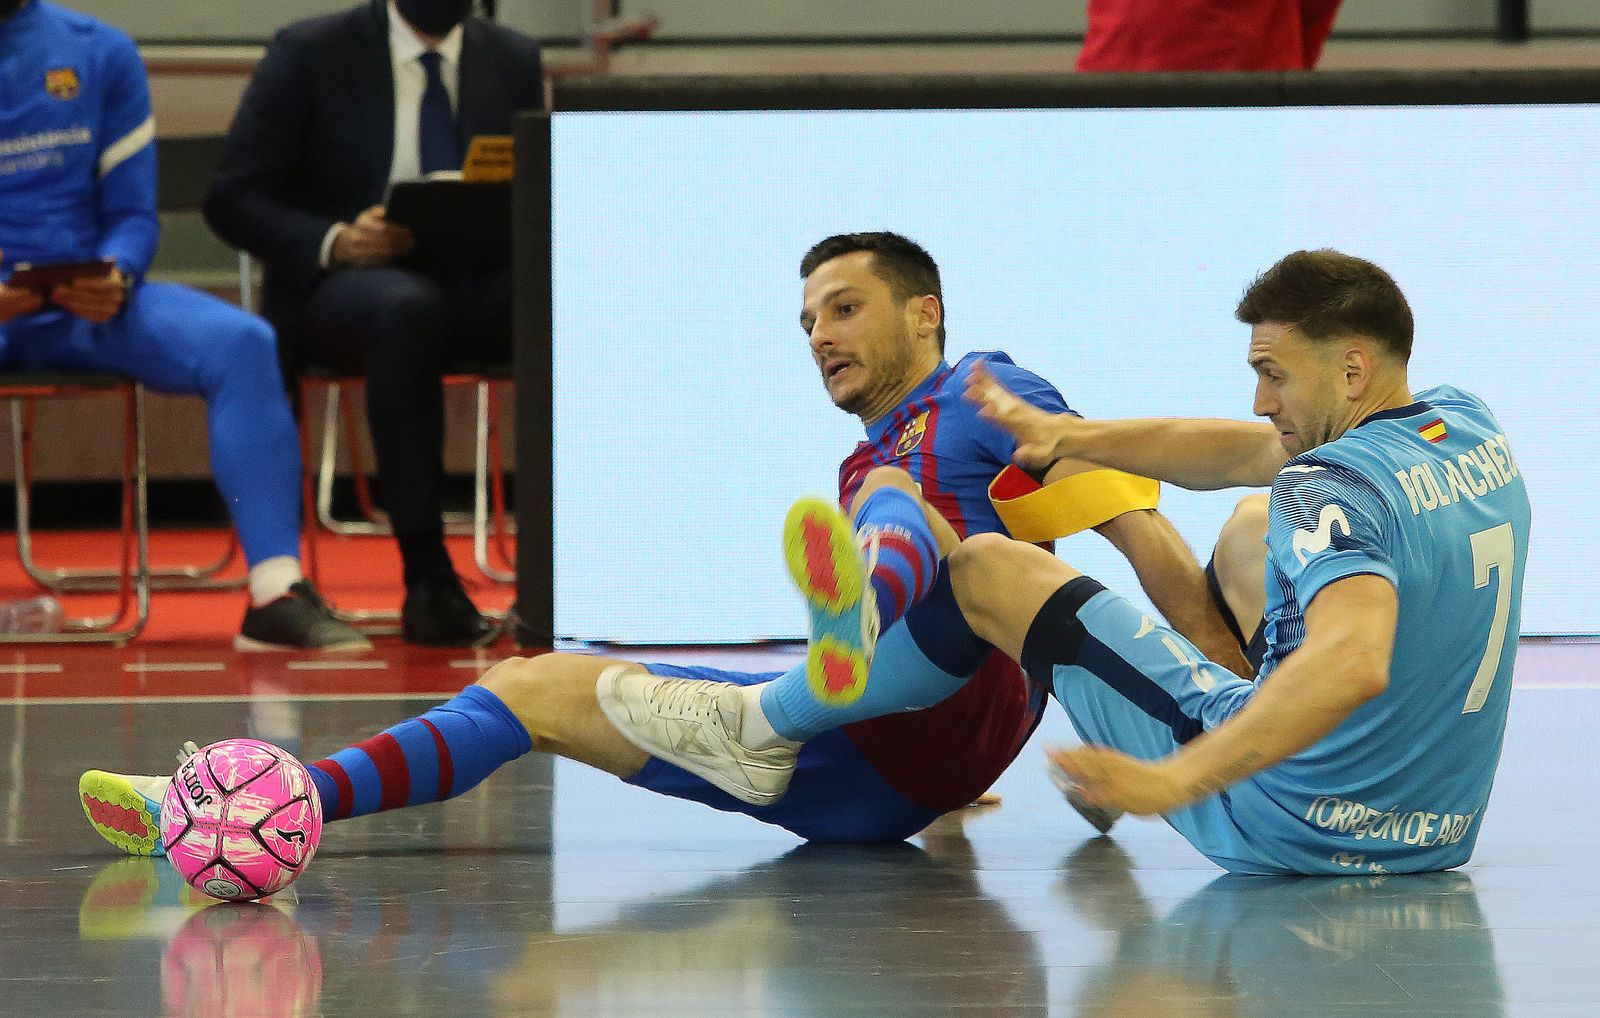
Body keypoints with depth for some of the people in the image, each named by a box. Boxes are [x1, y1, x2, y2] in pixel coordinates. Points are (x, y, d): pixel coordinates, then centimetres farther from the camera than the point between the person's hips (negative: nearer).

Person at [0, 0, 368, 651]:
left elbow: (132, 214, 10)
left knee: (241, 343, -22)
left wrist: (115, 279, -14)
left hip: (84, 301, 3)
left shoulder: (101, 53, 10)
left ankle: (277, 597, -26)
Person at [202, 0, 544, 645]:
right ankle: (426, 579, -38)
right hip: (338, 288, -3)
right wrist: (332, 242, -20)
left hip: (473, 285, 3)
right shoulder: (309, 55, 2)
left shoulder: (514, 61, 13)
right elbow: (231, 199, -1)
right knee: (407, 308, -40)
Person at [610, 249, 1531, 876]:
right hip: (1440, 833, 8)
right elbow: (1247, 454, 11)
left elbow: (1352, 662, -42)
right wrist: (1073, 437, 5)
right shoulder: (1470, 427, 4)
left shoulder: (1329, 489, -24)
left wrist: (1171, 780, -43)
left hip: (1288, 821, -8)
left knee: (986, 565, 4)